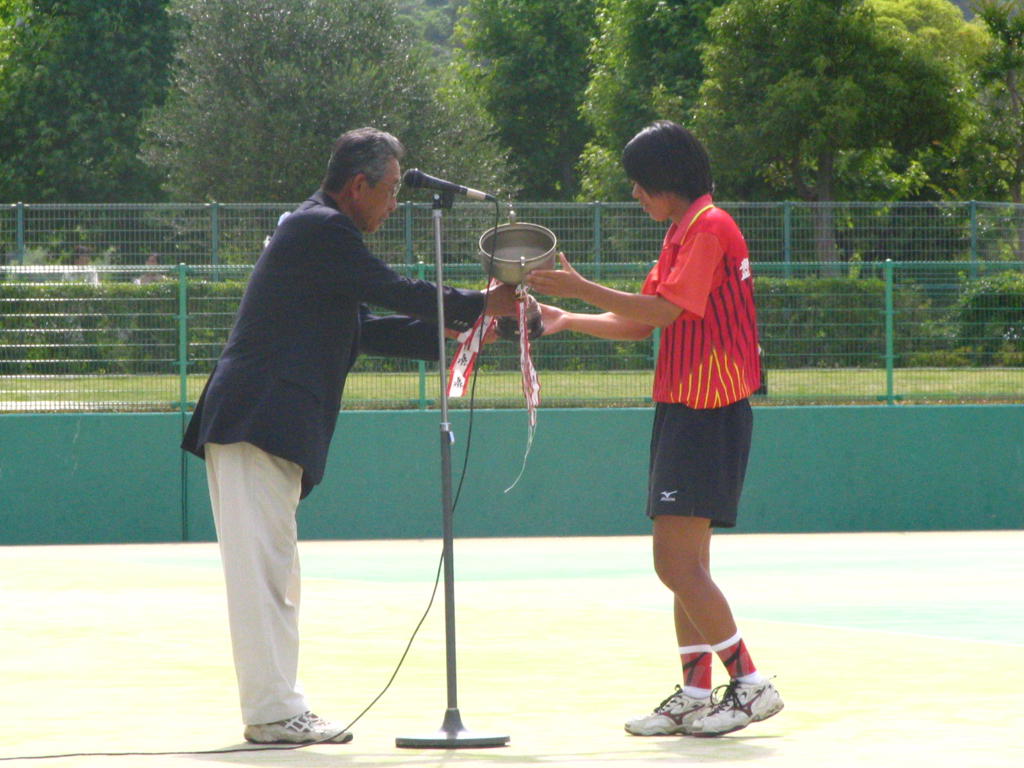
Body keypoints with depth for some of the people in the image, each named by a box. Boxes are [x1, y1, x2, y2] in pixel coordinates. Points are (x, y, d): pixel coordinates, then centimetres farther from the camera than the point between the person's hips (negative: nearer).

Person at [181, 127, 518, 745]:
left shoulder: (318, 232, 24)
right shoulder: (323, 230, -9)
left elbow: (366, 331, 26)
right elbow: (396, 292, -11)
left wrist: (447, 330, 22)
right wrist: (481, 306, 0)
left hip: (263, 425, 11)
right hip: (259, 421, -11)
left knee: (275, 576, 12)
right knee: (264, 568, -10)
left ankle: (279, 708, 15)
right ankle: (272, 711, -10)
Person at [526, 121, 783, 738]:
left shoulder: (710, 227, -12)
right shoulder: (681, 233, 19)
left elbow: (662, 310, -22)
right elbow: (641, 323, 22)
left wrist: (581, 287, -19)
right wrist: (566, 320, 15)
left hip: (706, 415, -10)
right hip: (683, 409, 10)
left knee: (678, 564, -13)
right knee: (685, 565, 10)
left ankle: (751, 685, -9)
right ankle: (695, 696, 12)